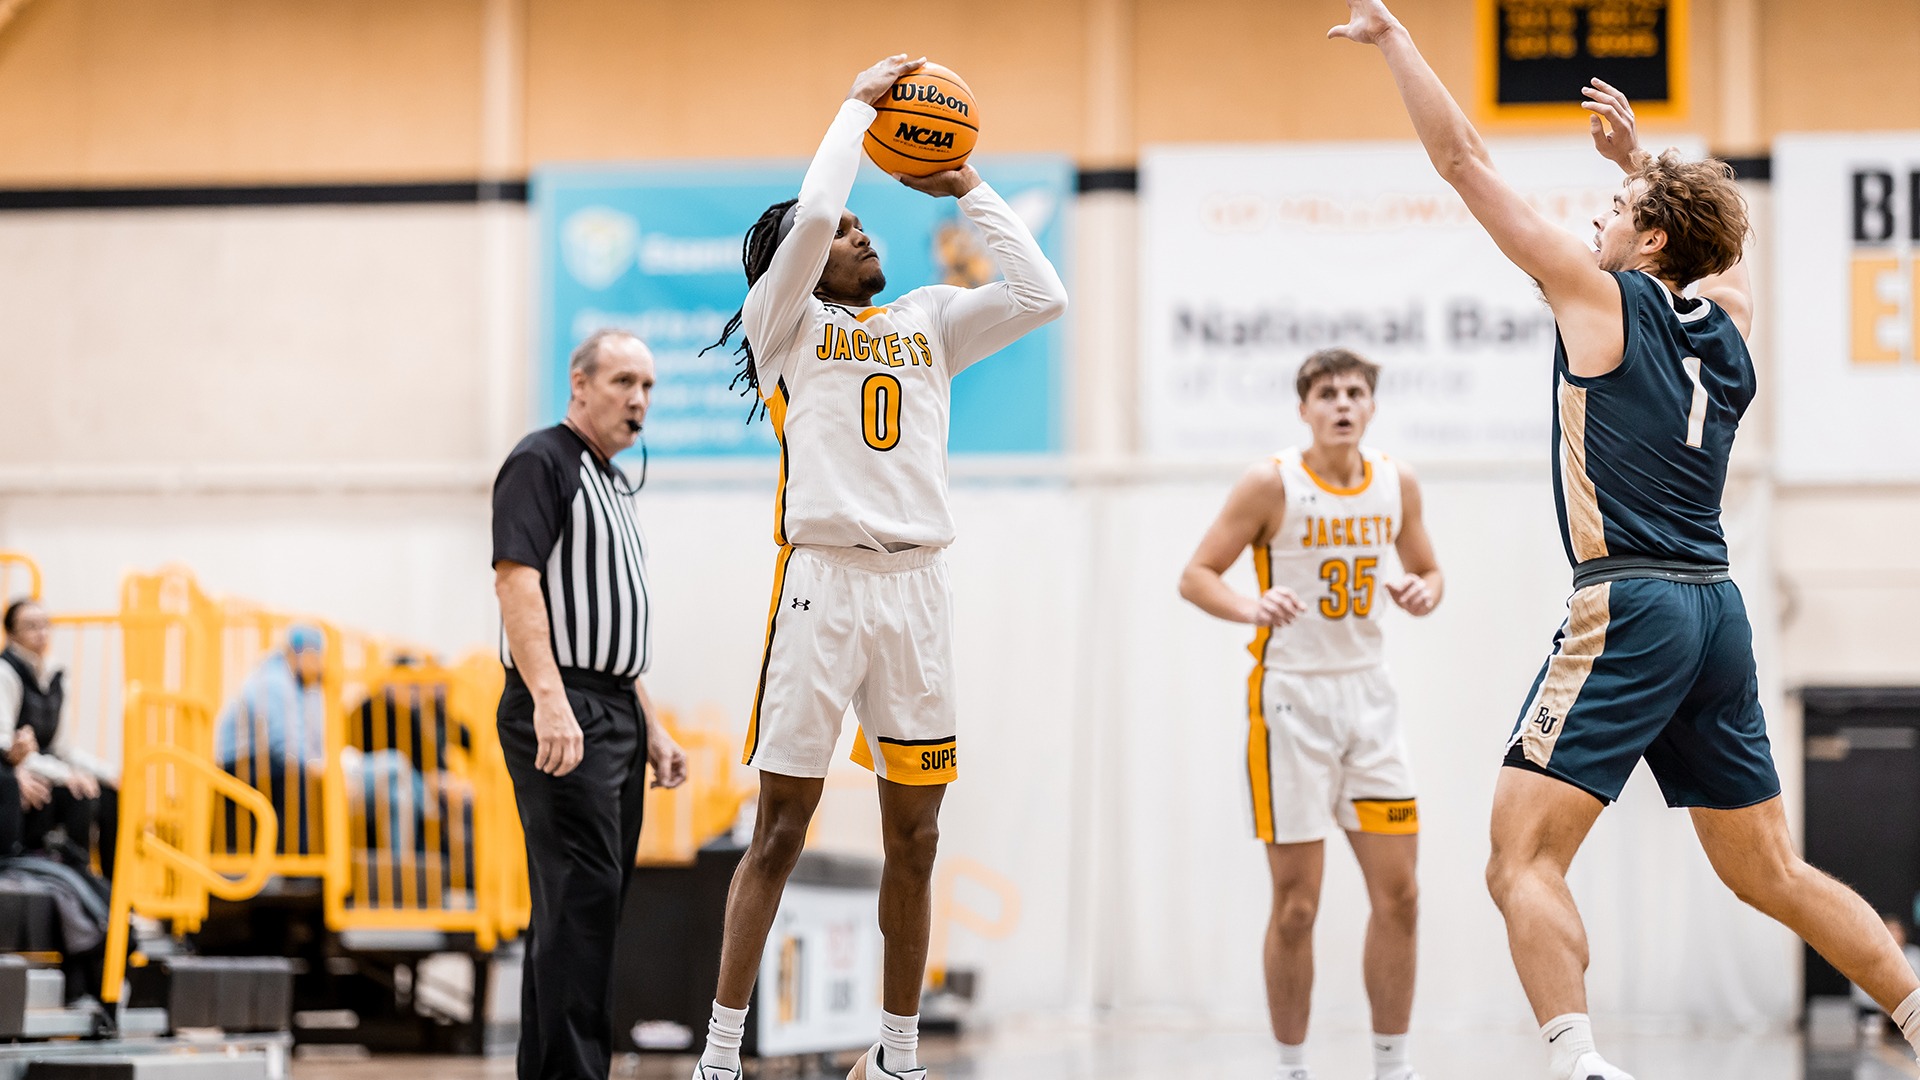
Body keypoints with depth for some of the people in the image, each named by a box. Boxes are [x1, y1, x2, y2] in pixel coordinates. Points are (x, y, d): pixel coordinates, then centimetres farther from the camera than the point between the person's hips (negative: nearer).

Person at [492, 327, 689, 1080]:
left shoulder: (613, 483, 22)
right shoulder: (542, 463, -7)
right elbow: (516, 581, -19)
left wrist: (651, 728, 22)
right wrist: (548, 699, -29)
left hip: (615, 714, 10)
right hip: (560, 713, -10)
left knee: (580, 905, 9)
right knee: (581, 899, -15)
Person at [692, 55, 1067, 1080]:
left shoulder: (928, 320, 18)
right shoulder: (784, 323, 5)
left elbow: (1041, 295, 6)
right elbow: (812, 211, -12)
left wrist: (970, 190, 11)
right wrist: (859, 103, -1)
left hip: (915, 585, 4)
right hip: (821, 581, -4)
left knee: (913, 837, 7)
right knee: (780, 830, -4)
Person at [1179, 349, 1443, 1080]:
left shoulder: (1396, 484, 4)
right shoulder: (1273, 484, -9)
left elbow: (1426, 568, 18)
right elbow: (1196, 575, -8)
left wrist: (1425, 591, -6)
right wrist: (1250, 608, -28)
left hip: (1368, 692, 5)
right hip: (1290, 697, -4)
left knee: (1398, 894, 2)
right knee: (1296, 904, -2)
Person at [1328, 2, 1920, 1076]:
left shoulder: (1603, 295, -2)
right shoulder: (1729, 315, 14)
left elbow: (1466, 161, 0)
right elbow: (1719, 236, 41)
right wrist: (1644, 158, 46)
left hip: (1630, 606, -7)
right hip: (1717, 609, 7)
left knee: (1523, 859, -11)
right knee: (1771, 872, 17)